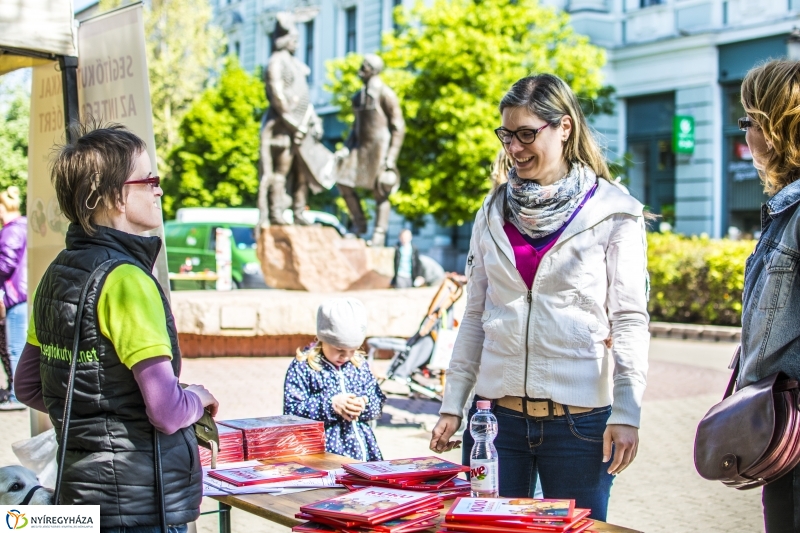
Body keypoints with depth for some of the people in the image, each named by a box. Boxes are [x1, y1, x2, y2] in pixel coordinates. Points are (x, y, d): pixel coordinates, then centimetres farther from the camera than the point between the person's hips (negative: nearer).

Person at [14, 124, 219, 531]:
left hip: (81, 490, 9)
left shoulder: (57, 273, 6)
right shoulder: (126, 280, -19)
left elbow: (27, 388, 15)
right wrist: (198, 397, -3)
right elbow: (167, 412, -23)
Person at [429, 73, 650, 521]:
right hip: (496, 414, 4)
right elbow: (475, 316, 12)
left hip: (579, 419, -3)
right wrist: (453, 405, 8)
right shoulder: (494, 212, 10)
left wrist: (627, 412, -14)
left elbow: (630, 319, -5)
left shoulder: (613, 212, -2)